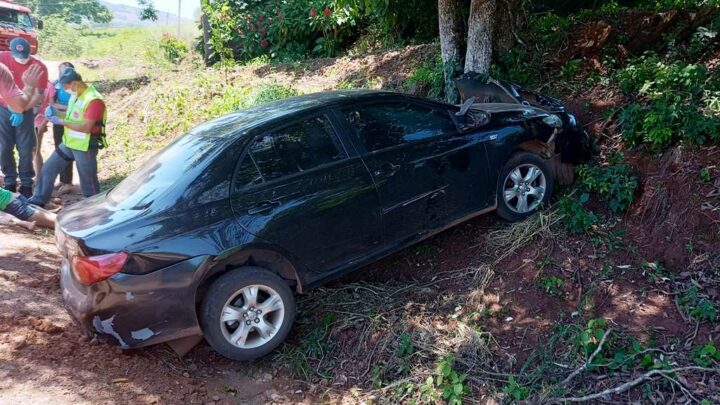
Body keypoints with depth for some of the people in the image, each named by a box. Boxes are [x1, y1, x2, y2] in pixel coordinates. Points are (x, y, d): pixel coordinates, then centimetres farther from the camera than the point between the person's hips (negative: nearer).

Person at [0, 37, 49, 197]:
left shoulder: (39, 68, -13)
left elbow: (38, 95, -10)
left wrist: (21, 110, -17)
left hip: (25, 112, -2)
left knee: (25, 150, -1)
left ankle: (26, 184, 8)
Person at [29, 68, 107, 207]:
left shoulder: (94, 100, -22)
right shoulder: (76, 95, 7)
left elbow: (86, 127, -25)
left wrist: (61, 121, -20)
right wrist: (55, 114, 0)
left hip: (85, 147, -9)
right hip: (68, 143, 9)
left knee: (88, 181, 3)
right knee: (48, 168, 13)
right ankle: (38, 201, 26)